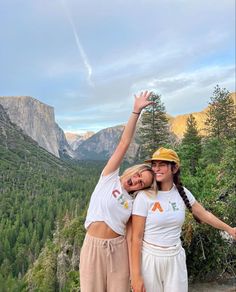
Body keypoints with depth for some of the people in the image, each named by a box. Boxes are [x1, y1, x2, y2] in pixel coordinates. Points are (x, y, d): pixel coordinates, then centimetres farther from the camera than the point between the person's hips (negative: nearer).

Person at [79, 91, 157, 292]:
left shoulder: (132, 202, 4)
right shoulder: (109, 177, -3)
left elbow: (130, 231, 4)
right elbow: (124, 143, -8)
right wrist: (136, 112, -7)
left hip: (118, 248, 2)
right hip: (93, 246, -1)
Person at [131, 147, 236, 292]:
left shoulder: (182, 192, -3)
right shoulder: (144, 196, -16)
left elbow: (204, 214, 14)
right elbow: (136, 237, -13)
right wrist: (136, 275, -13)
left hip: (176, 258, 4)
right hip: (150, 258, -3)